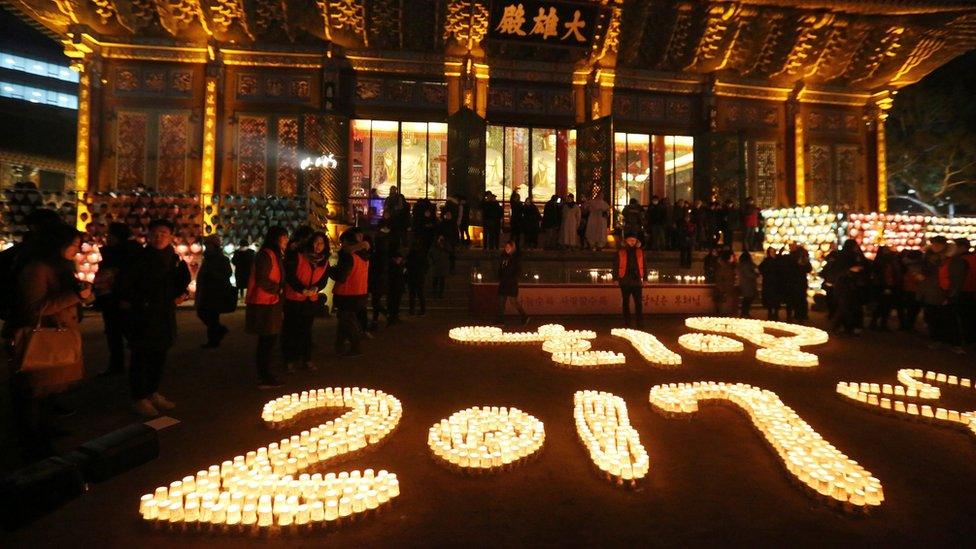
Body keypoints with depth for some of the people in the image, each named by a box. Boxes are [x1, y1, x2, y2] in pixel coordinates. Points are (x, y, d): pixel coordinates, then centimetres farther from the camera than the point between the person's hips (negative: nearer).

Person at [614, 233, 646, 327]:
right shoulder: (620, 252, 4)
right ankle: (627, 323, 14)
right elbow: (616, 266, 4)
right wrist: (616, 278, -1)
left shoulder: (640, 252, 9)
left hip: (637, 280, 1)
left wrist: (644, 279, 8)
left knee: (639, 302, -2)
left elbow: (643, 266, 12)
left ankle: (640, 323, 1)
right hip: (625, 281, -1)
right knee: (626, 302, 6)